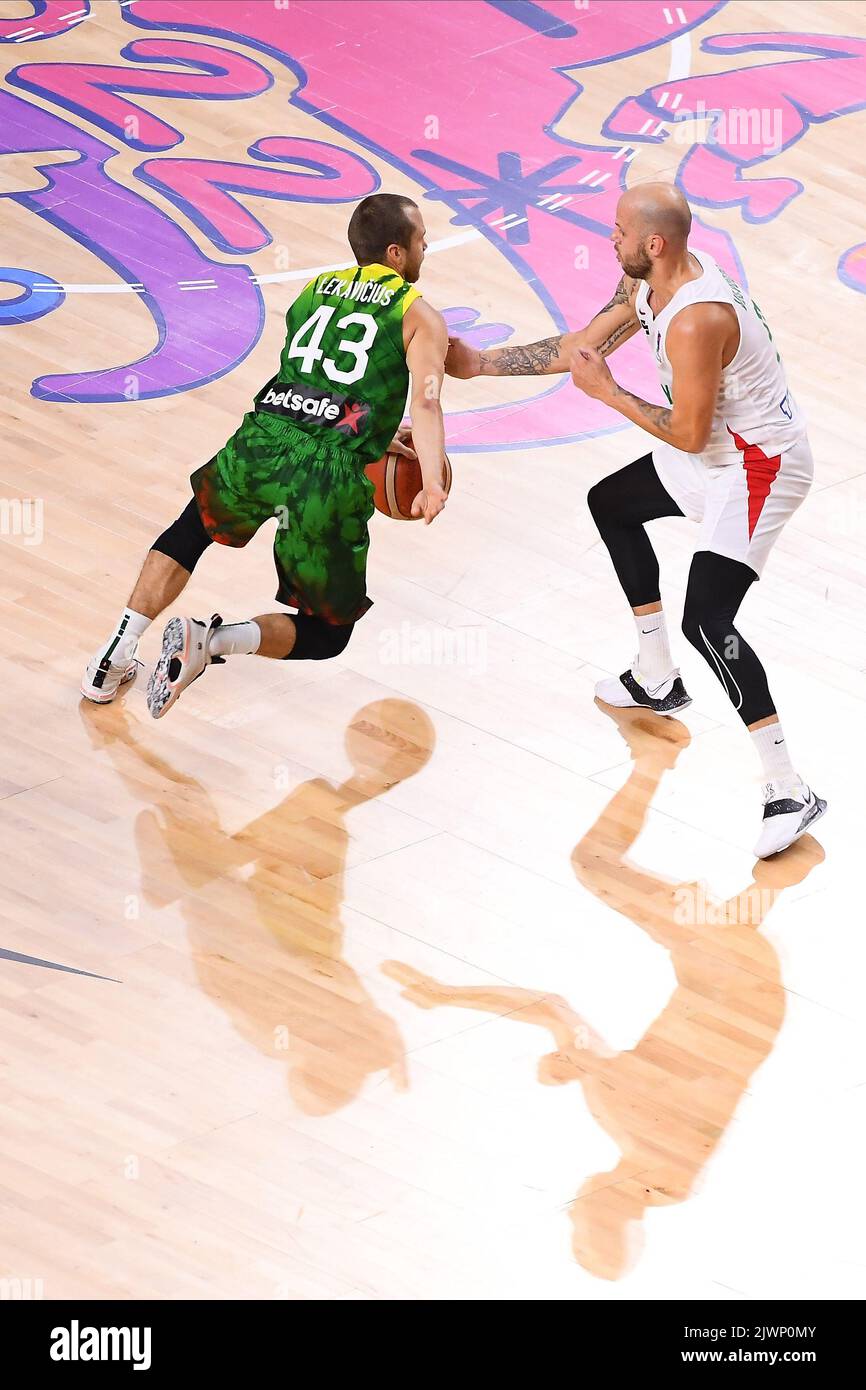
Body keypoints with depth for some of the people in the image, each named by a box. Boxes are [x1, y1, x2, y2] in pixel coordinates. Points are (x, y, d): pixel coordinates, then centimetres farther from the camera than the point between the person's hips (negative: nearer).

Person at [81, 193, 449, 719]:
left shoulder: (315, 290, 23)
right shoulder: (420, 316, 7)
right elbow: (426, 398, -12)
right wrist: (432, 482, -24)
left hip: (260, 445, 4)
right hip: (330, 478, -4)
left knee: (189, 532, 35)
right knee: (327, 634, 15)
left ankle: (118, 653, 19)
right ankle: (218, 641, -12)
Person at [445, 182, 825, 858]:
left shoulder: (695, 321, -32)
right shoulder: (647, 282, -1)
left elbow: (688, 434, -26)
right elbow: (581, 346, 12)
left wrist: (608, 393, -15)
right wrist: (478, 362, 11)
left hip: (759, 465, -11)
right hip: (719, 446, 11)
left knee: (706, 620, -22)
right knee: (611, 504, 28)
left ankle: (790, 793, -21)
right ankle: (658, 681, 39)